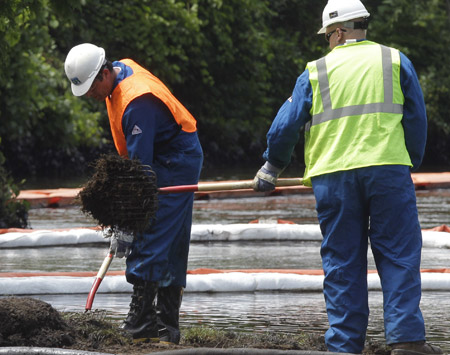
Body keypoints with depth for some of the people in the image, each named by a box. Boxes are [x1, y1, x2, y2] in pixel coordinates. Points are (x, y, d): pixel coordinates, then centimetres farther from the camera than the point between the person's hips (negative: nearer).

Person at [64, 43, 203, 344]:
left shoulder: (137, 102, -28)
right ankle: (167, 326, 9)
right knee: (172, 249, 8)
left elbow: (140, 165, -30)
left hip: (176, 164, -10)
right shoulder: (122, 69, 3)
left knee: (152, 242, -15)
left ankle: (140, 323, -17)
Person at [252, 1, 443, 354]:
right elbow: (417, 119, 11)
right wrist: (411, 164, 24)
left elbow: (284, 127, 11)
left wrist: (271, 169, 26)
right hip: (388, 171, -1)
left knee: (342, 263, 5)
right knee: (399, 256, 1)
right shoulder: (395, 61, 10)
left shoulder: (316, 72, 10)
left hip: (333, 176, 1)